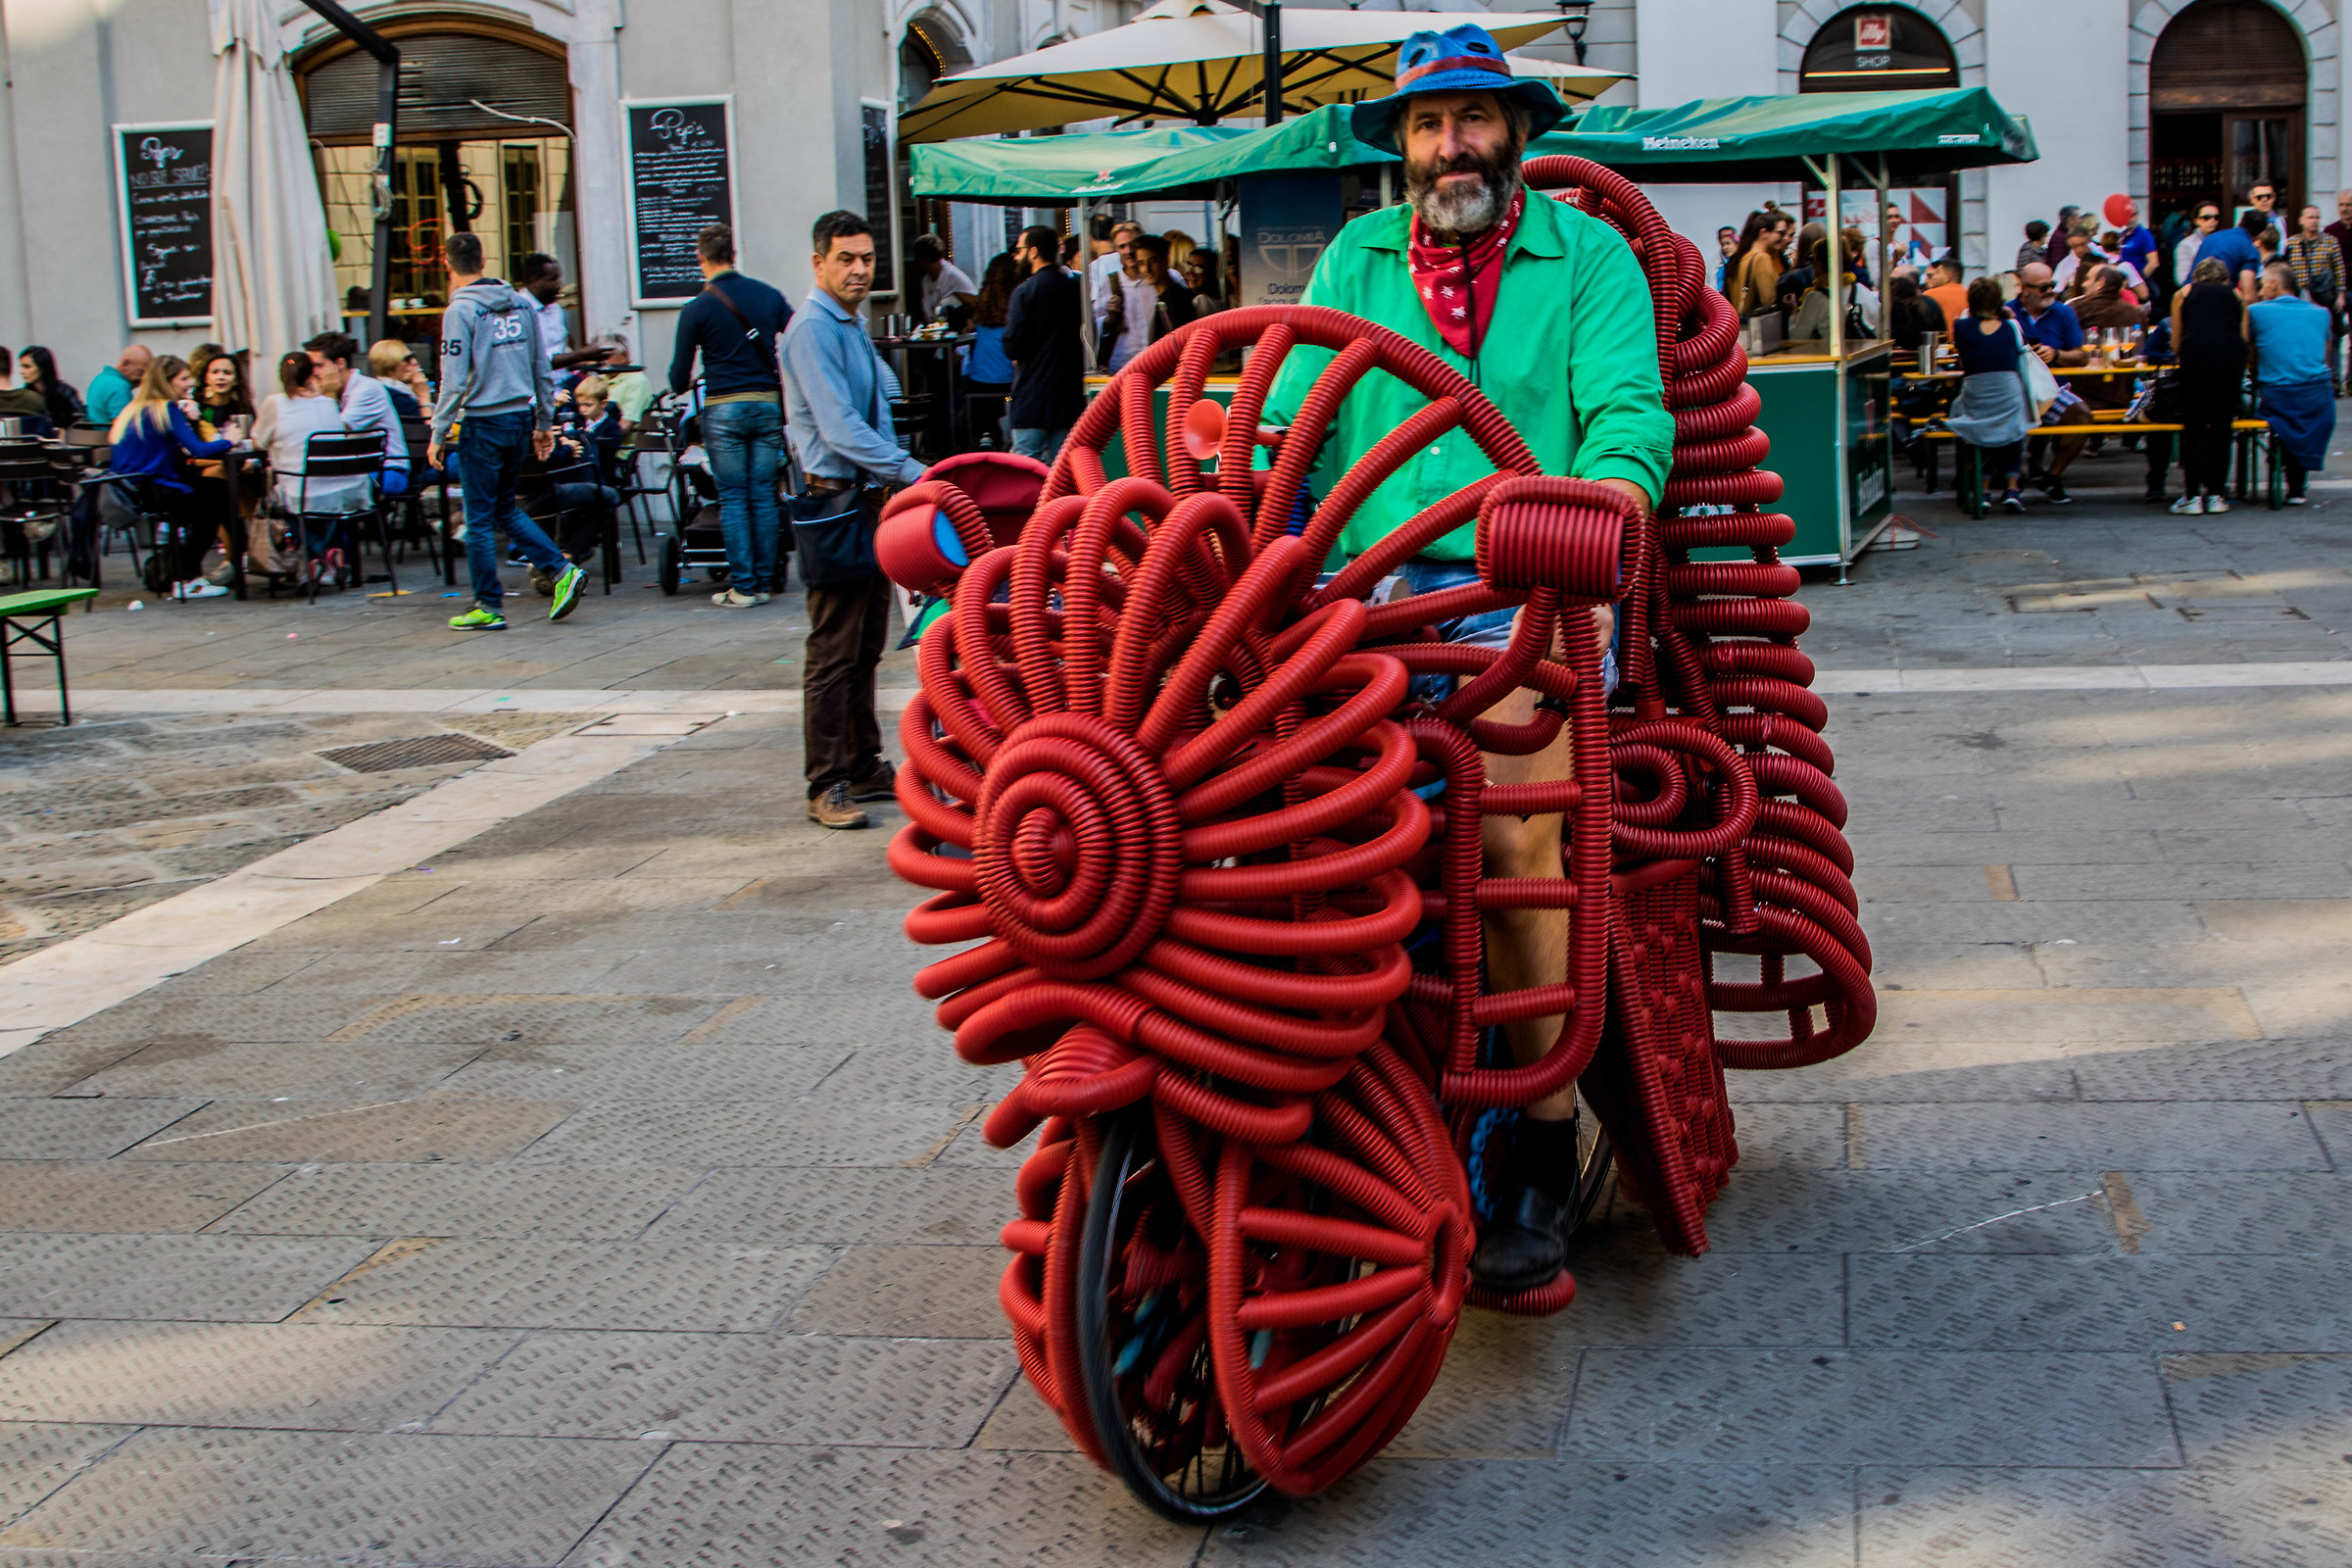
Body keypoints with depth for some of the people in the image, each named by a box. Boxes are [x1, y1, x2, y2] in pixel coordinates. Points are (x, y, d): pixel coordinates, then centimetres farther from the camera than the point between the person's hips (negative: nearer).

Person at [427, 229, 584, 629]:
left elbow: (454, 381, -15)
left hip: (483, 424, -6)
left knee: (479, 519, 3)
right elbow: (542, 369, 11)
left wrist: (438, 434, -8)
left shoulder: (460, 310, -12)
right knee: (505, 509, 20)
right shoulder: (521, 303, 6)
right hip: (520, 418, 6)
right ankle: (562, 571, 6)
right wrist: (544, 424, 19)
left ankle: (489, 607, 8)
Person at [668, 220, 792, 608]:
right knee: (763, 496, 8)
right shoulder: (768, 295, 5)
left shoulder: (697, 309, -4)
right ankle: (764, 581, 9)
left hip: (724, 409, -3)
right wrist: (785, 386, 22)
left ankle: (742, 586, 0)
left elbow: (679, 378, -1)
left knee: (733, 499, 2)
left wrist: (683, 385, 22)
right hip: (767, 404, 3)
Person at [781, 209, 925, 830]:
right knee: (834, 650, -7)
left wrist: (905, 476, 13)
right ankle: (828, 785, -3)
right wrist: (914, 473, -24)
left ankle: (864, 768, 23)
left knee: (866, 646, 15)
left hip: (868, 498, 10)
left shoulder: (851, 328, 16)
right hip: (835, 499, -10)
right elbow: (840, 429, -23)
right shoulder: (814, 329, -15)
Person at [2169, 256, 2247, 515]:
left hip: (2194, 353, -1)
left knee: (2193, 428, 4)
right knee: (2221, 428, 10)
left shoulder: (2184, 294, 22)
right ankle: (2216, 495, 11)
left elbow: (2176, 345, 20)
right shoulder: (2236, 296, 24)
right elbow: (2244, 336, 17)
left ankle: (2192, 497, 0)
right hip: (2231, 356, 1)